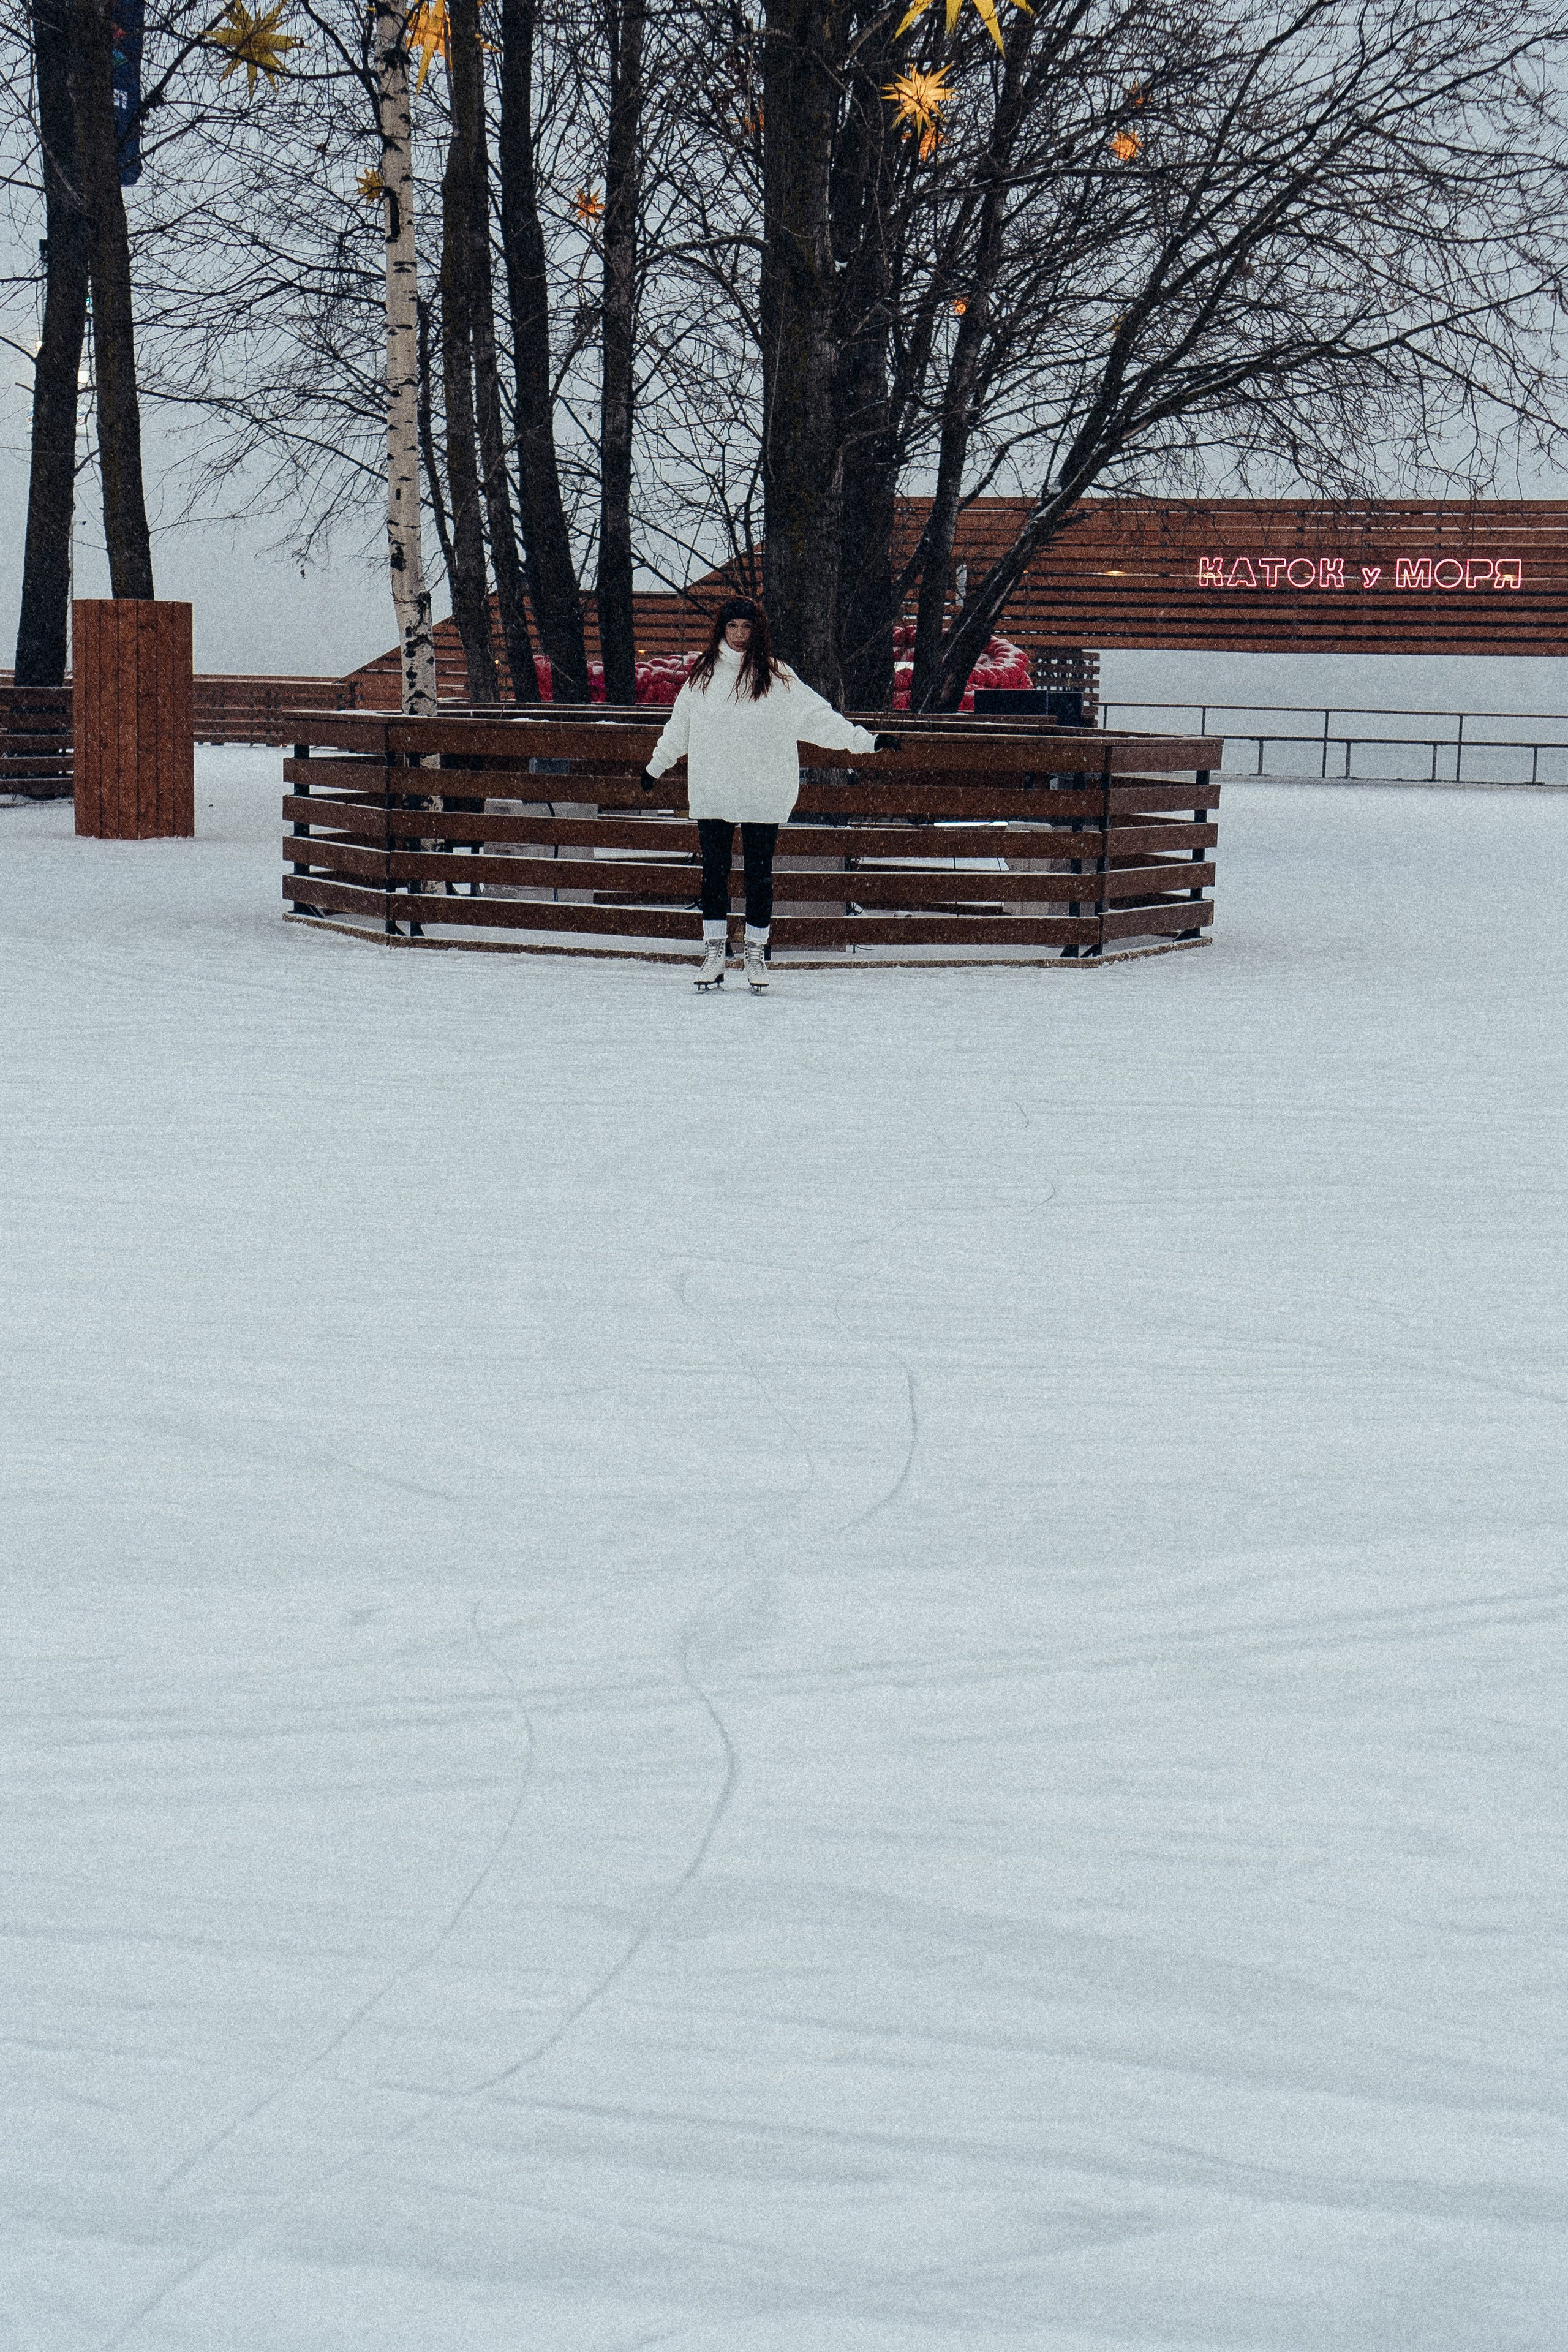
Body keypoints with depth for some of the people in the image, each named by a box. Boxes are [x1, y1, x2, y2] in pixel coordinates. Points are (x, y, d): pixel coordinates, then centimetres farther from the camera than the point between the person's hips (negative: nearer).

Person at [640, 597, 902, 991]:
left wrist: (866, 741, -8)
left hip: (762, 795, -2)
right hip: (710, 792, 2)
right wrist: (655, 767, 33)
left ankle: (756, 955, 10)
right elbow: (678, 727, 23)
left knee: (759, 875, 1)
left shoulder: (777, 678, 1)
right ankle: (714, 955, 10)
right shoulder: (702, 674, 9)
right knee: (714, 872, 4)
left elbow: (818, 716, -1)